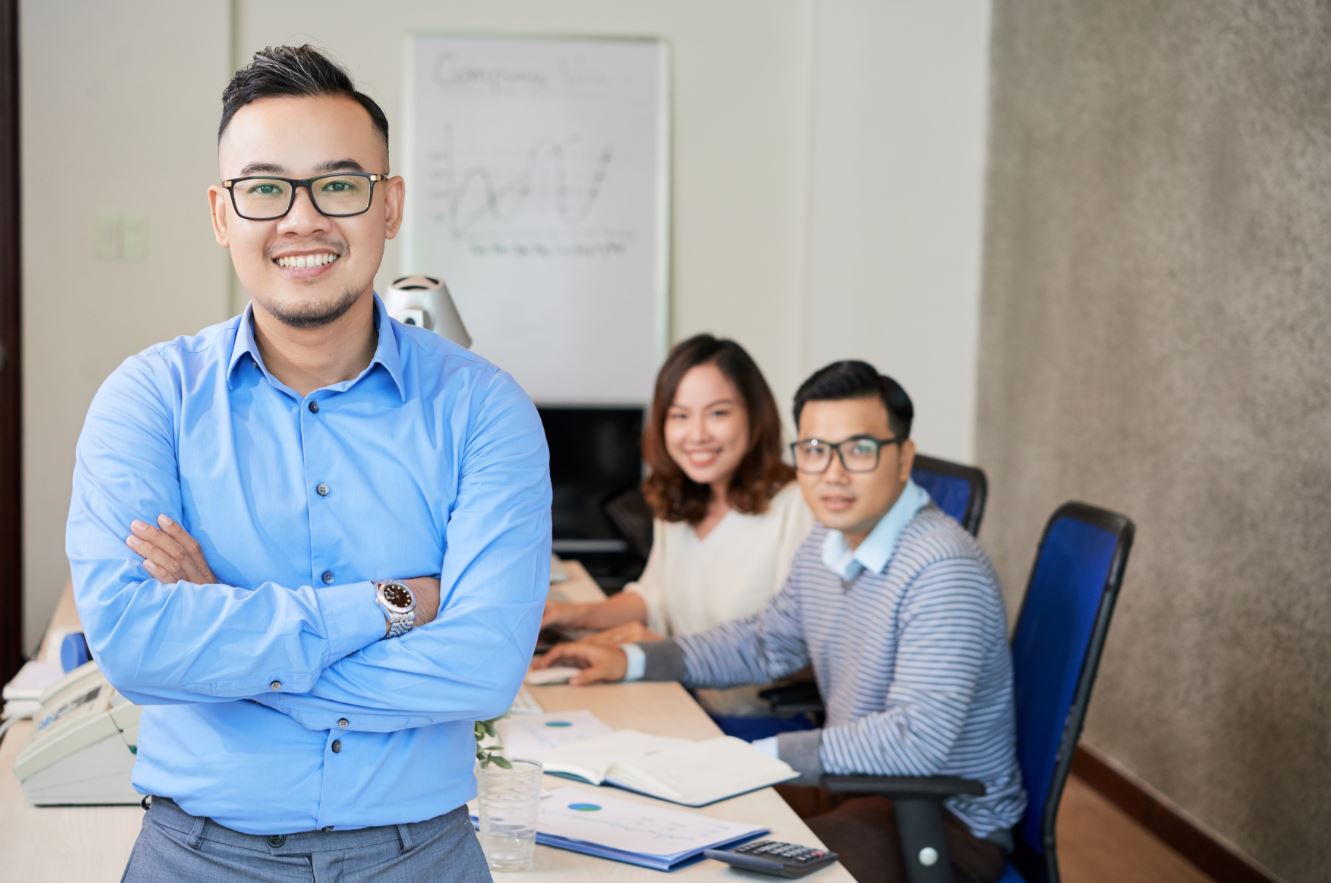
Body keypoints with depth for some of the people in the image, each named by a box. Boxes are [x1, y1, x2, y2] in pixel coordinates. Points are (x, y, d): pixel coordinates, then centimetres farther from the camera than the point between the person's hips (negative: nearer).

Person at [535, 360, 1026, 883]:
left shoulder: (944, 572, -25)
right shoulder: (826, 545, 6)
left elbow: (918, 740, -32)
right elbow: (767, 643, 23)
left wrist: (758, 758, -27)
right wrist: (633, 661, 15)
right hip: (857, 785, 8)